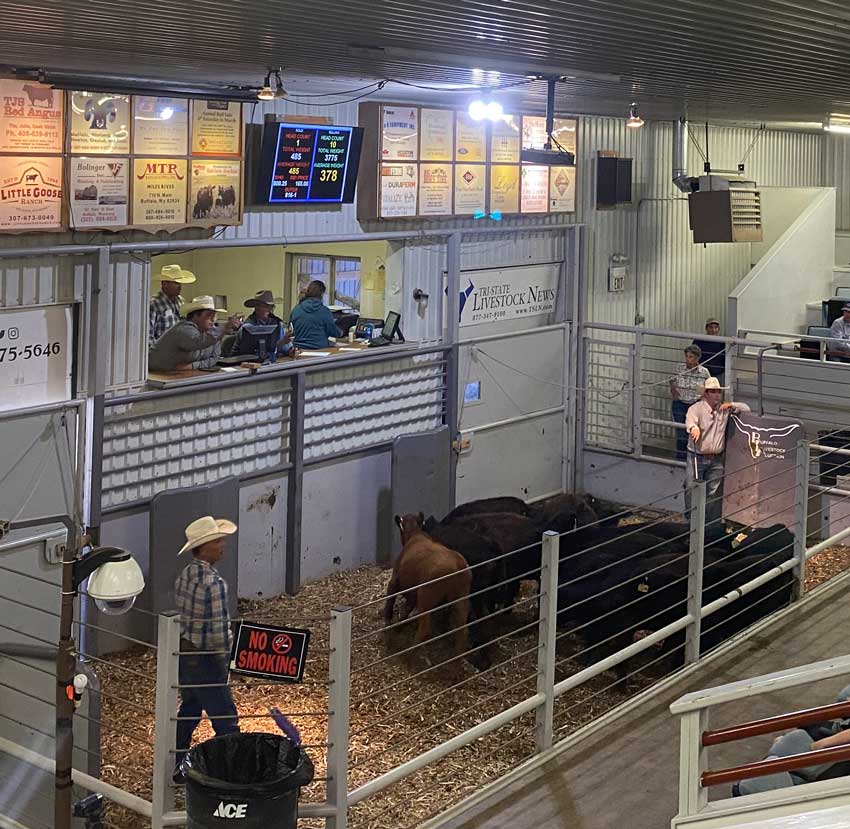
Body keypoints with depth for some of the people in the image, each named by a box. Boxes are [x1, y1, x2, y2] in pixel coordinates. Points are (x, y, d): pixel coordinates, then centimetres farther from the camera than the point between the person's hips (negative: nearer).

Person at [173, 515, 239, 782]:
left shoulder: (185, 575, 3)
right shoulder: (213, 583, -25)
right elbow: (218, 629, -24)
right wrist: (225, 653, -7)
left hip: (183, 653, 9)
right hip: (205, 660, -9)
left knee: (189, 710, 22)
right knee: (225, 720, 1)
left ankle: (175, 768, 31)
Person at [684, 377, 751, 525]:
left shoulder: (725, 409, 7)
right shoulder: (696, 408, -8)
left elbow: (746, 408, 15)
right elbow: (690, 420, -28)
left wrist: (731, 406, -5)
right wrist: (694, 428, -53)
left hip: (717, 459, 4)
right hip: (697, 457, -4)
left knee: (714, 493, 6)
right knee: (692, 490, -3)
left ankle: (712, 523, 13)